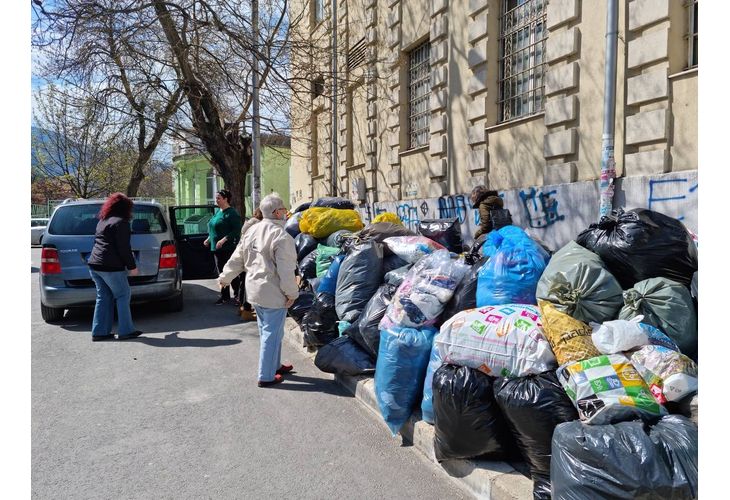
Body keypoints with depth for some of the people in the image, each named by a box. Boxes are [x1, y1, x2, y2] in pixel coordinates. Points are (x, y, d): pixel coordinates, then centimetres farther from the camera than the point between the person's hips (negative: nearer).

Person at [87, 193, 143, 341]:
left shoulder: (102, 221, 18)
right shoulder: (120, 222, -10)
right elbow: (124, 248, -14)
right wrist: (132, 266, -9)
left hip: (94, 264, 9)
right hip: (110, 266, -9)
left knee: (103, 297, 13)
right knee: (123, 295, 1)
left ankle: (99, 332, 13)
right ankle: (125, 330, 2)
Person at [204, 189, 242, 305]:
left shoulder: (231, 213, -11)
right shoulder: (218, 212, 16)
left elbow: (236, 230, -19)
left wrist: (224, 239, -25)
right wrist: (209, 239, 19)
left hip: (227, 248, -9)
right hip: (217, 248, 9)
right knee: (221, 272, 12)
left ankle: (238, 295, 6)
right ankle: (225, 296, 20)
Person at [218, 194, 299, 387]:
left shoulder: (252, 231, 6)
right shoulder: (281, 236, -20)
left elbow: (237, 258, 14)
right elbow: (285, 270, -22)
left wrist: (225, 277, 26)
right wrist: (292, 293, -12)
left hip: (254, 290, 9)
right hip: (273, 293, -9)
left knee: (266, 331, 21)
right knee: (272, 334, 2)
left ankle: (274, 365, 36)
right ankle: (266, 376, 10)